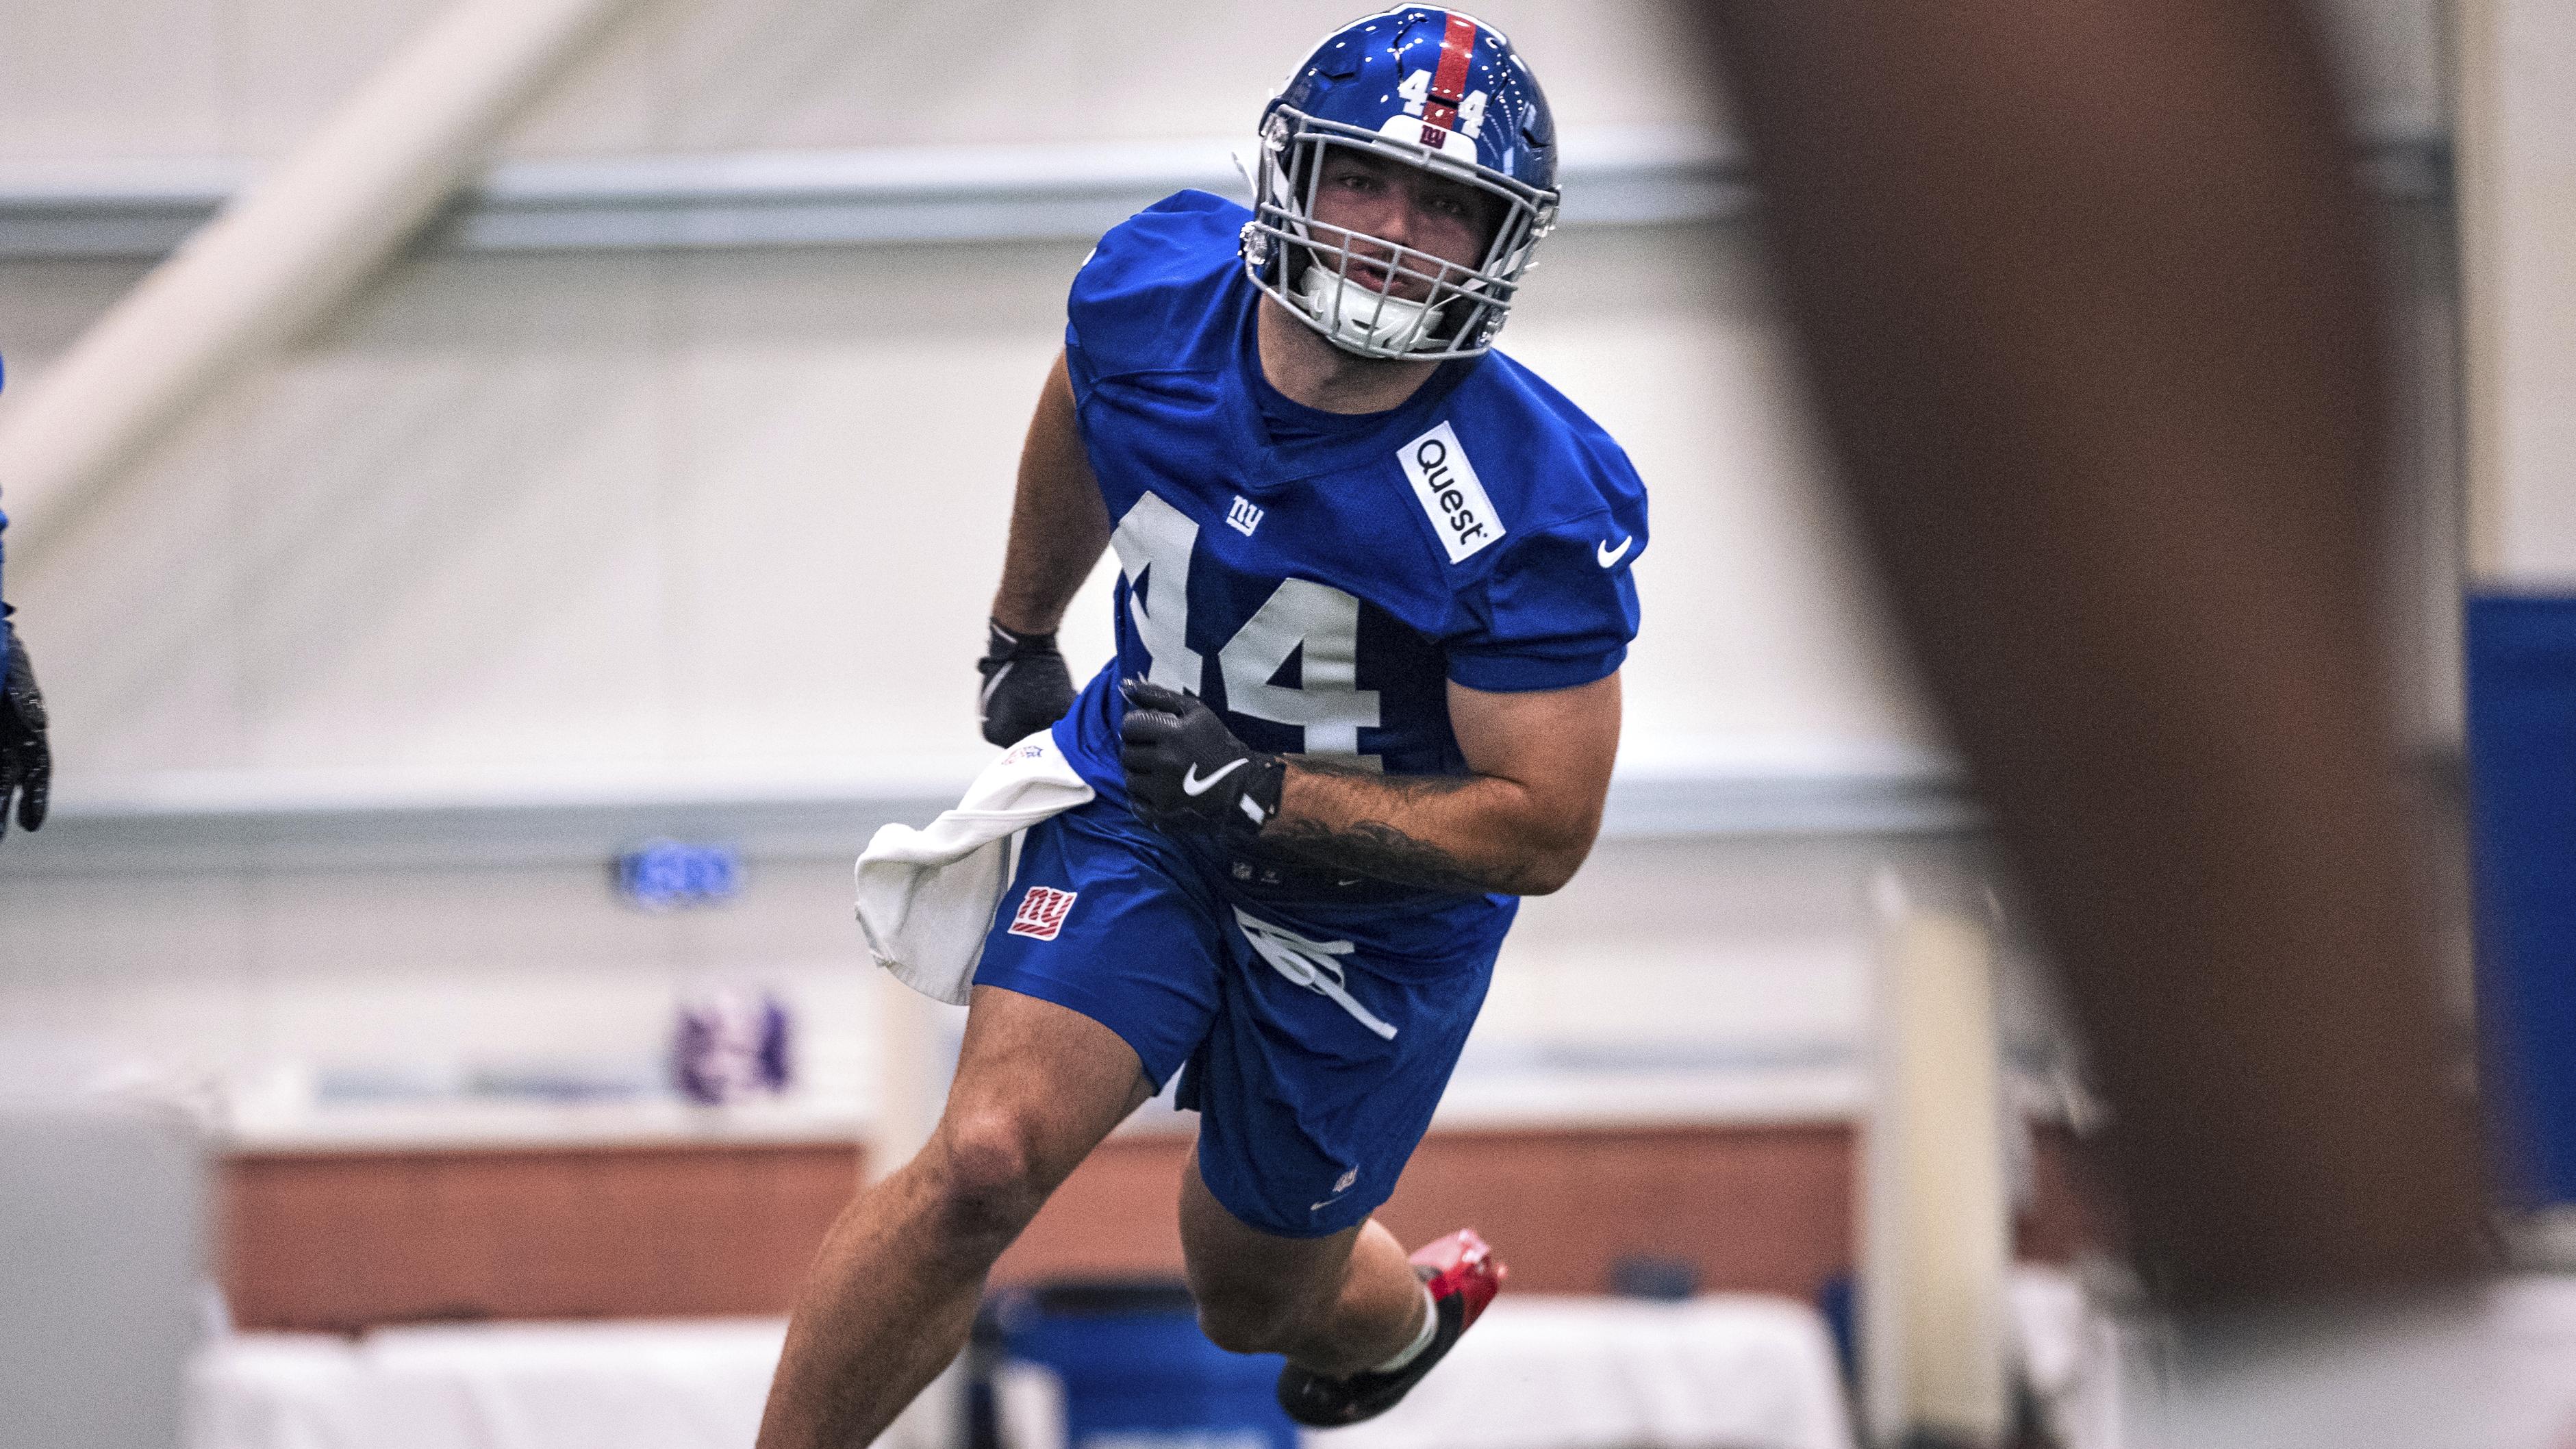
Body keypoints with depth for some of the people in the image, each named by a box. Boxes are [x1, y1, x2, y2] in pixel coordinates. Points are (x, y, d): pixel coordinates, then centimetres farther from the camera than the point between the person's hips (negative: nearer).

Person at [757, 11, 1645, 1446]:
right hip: (1142, 805, 2)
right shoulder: (1157, 290, -17)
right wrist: (1022, 634, 23)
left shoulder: (1534, 509, -31)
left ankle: (1412, 1304, 55)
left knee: (1257, 1297, 17)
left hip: (1374, 904, -2)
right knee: (984, 1163, -20)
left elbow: (1543, 832, -25)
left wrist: (1262, 792, -35)